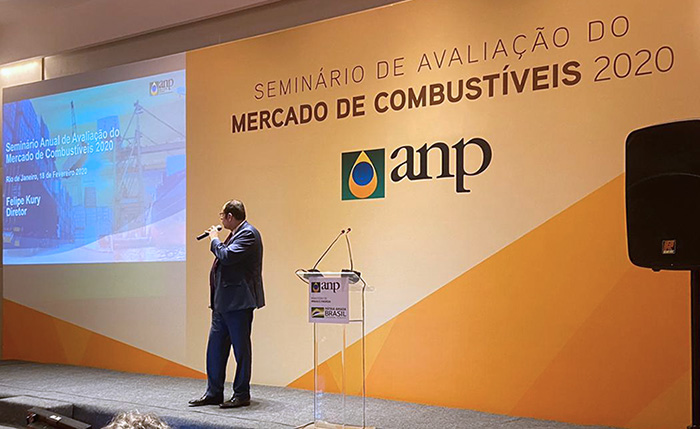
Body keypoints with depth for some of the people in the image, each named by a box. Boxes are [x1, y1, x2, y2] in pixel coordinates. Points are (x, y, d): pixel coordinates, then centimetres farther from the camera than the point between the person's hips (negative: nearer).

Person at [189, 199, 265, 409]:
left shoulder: (248, 234, -12)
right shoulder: (236, 233, 19)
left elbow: (227, 256, -23)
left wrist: (215, 240, -10)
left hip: (238, 301, -10)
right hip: (223, 301, 10)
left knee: (241, 348, 0)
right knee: (215, 347, 12)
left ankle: (242, 395, 10)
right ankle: (213, 393, 21)